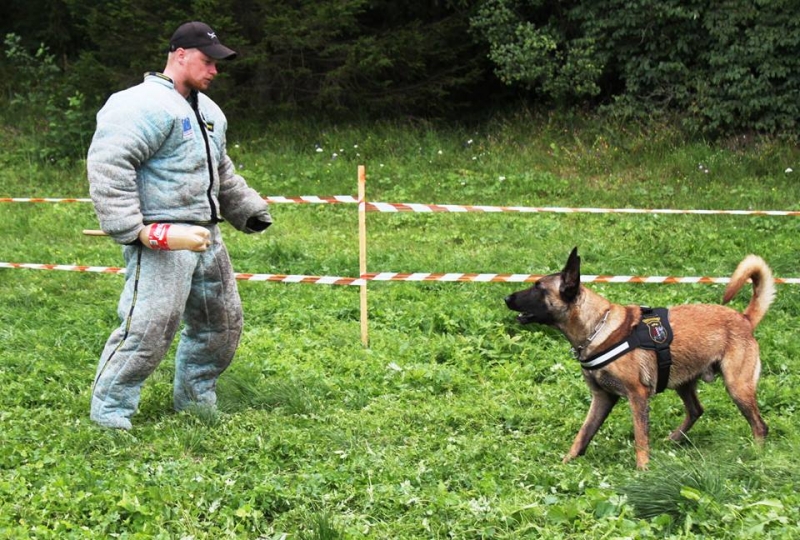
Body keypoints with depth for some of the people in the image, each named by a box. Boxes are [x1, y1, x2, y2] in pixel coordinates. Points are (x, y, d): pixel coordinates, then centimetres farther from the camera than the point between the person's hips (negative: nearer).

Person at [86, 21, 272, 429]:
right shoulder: (145, 105, -12)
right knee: (148, 327, -16)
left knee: (222, 322, 16)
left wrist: (248, 209, 29)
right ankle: (109, 411, -2)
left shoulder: (207, 111, 20)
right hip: (160, 240, -10)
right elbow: (108, 165, -22)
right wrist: (132, 228, -25)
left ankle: (195, 402, 32)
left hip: (205, 237, 10)